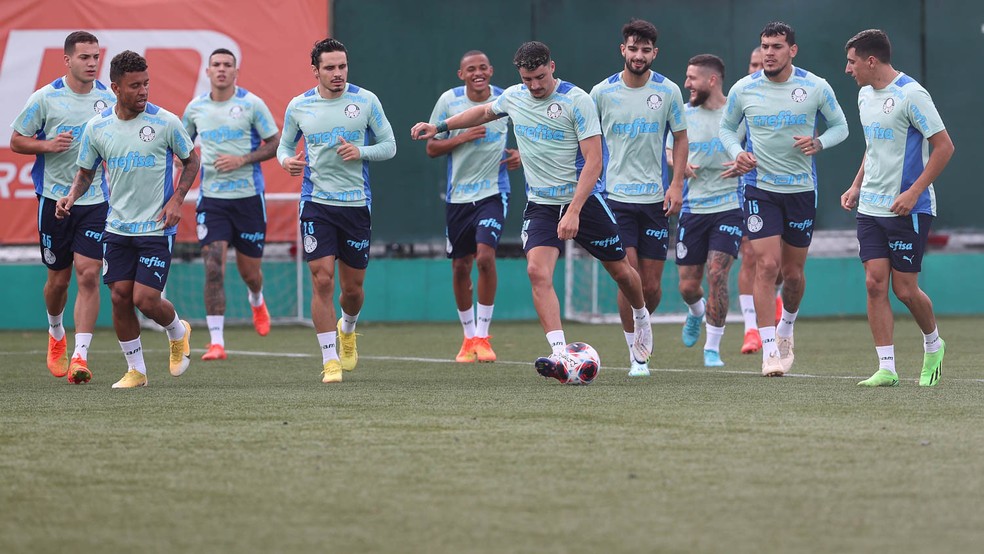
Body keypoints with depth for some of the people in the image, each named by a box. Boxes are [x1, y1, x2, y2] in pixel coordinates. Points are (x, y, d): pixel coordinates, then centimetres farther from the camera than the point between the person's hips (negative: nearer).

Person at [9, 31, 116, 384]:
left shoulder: (109, 100, 3)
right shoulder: (45, 98, -4)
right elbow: (16, 142, 2)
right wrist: (47, 145, -16)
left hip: (96, 200, 1)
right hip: (55, 197, -1)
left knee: (88, 275, -12)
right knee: (58, 278, 8)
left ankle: (80, 356, -13)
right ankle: (56, 334, 38)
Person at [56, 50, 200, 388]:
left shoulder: (165, 122, -9)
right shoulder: (97, 128, 0)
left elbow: (191, 160, 5)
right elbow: (85, 173, 12)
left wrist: (176, 200, -8)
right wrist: (71, 197, -8)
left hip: (156, 229, -3)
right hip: (117, 229, 3)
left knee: (145, 299, -10)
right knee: (120, 297, 0)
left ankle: (178, 332, 23)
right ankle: (136, 370, 15)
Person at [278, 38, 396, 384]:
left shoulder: (365, 100, 0)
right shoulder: (299, 106, 3)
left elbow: (389, 145, 4)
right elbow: (284, 145, 16)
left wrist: (360, 152, -15)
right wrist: (286, 160, -8)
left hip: (356, 203, 1)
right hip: (316, 201, 0)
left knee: (353, 287, 7)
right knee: (322, 280, -11)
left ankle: (347, 329, 42)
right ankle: (330, 360, -4)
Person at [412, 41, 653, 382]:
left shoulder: (577, 101, -16)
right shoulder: (513, 97, 1)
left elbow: (593, 161, -19)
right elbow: (484, 112, 27)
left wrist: (573, 211, -27)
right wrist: (440, 126, 25)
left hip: (584, 199, -3)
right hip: (540, 203, 3)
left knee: (620, 270, 9)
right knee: (537, 271, -21)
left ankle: (642, 319, 44)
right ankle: (560, 356, -28)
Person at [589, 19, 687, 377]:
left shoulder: (668, 92, 0)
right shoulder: (602, 92, -2)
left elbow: (680, 138, 9)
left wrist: (677, 184, -1)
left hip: (656, 198, 1)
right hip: (615, 196, -1)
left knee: (651, 286, 2)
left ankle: (642, 326, 33)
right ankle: (636, 354, -1)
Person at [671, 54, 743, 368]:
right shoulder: (685, 115, 5)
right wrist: (681, 165, -3)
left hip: (729, 208, -3)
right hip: (693, 209, 3)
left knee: (717, 275, -16)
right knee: (687, 285, 4)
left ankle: (712, 348, -3)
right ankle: (697, 312, 41)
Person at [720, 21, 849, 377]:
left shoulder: (816, 88, -4)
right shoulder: (743, 89, -2)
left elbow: (839, 126, 7)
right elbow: (726, 127, 13)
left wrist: (818, 143, -14)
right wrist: (737, 153, -7)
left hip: (801, 188, 1)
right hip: (759, 189, -1)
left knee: (793, 271, 9)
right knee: (767, 265, -13)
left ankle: (786, 328, 38)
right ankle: (769, 351, -10)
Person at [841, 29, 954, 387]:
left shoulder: (911, 95, -14)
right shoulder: (865, 95, 11)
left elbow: (944, 146, -15)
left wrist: (914, 192, -19)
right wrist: (857, 186, 14)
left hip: (909, 209, -7)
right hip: (871, 207, 7)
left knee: (904, 290, -3)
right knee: (875, 284, -3)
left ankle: (933, 345, 25)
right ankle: (886, 369, -2)